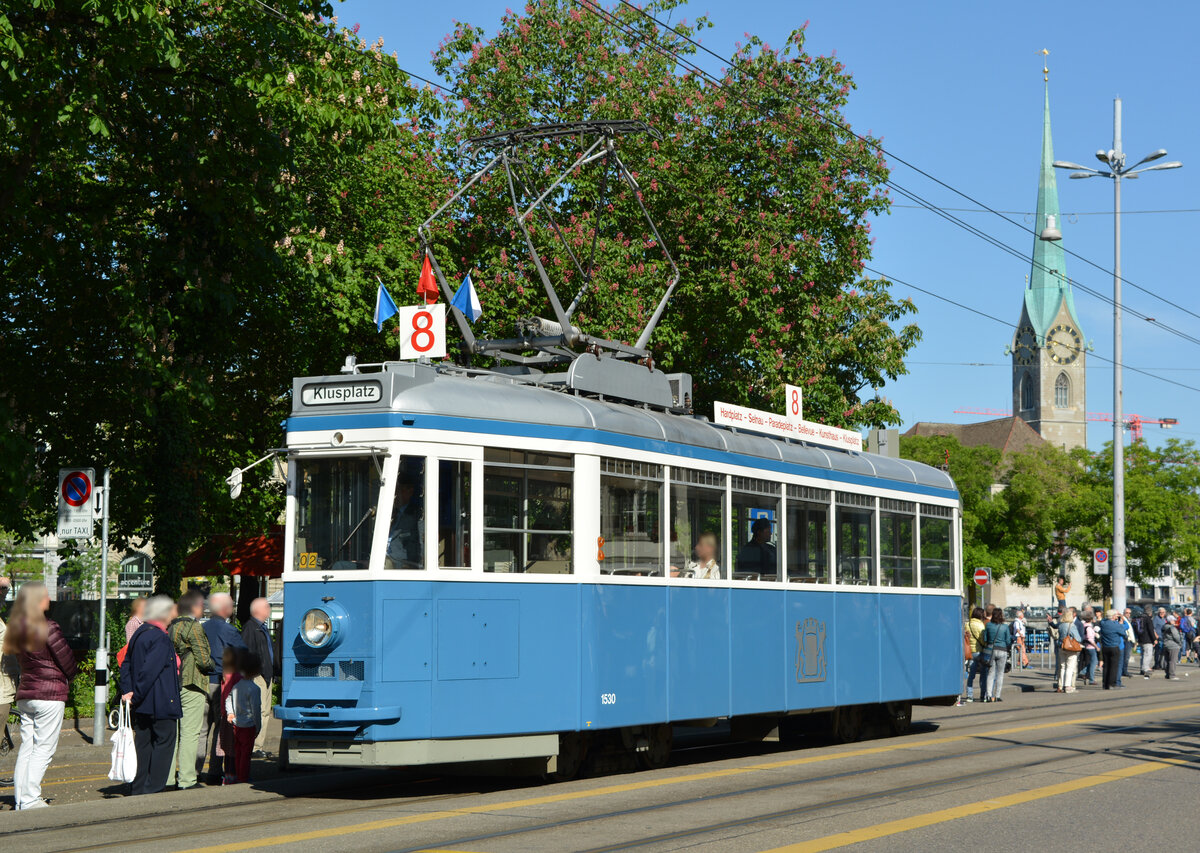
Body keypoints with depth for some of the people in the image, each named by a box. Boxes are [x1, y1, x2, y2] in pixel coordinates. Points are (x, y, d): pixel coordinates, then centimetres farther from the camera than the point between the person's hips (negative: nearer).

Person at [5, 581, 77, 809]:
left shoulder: (16, 628, 8)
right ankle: (30, 799, -6)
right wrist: (68, 677, 12)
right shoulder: (48, 628, -14)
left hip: (24, 693, 7)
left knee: (26, 747, 11)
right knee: (44, 749, -3)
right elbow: (66, 660, -10)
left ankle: (20, 799, 11)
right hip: (50, 695, -7)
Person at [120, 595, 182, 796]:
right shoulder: (160, 638, -16)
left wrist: (128, 691, 6)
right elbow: (150, 671, -22)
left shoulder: (139, 634, 12)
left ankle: (138, 790, 15)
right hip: (161, 703, -9)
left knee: (143, 744, 12)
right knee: (164, 742, 0)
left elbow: (126, 665, 13)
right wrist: (136, 696, -16)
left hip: (142, 704, 9)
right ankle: (152, 789, -1)